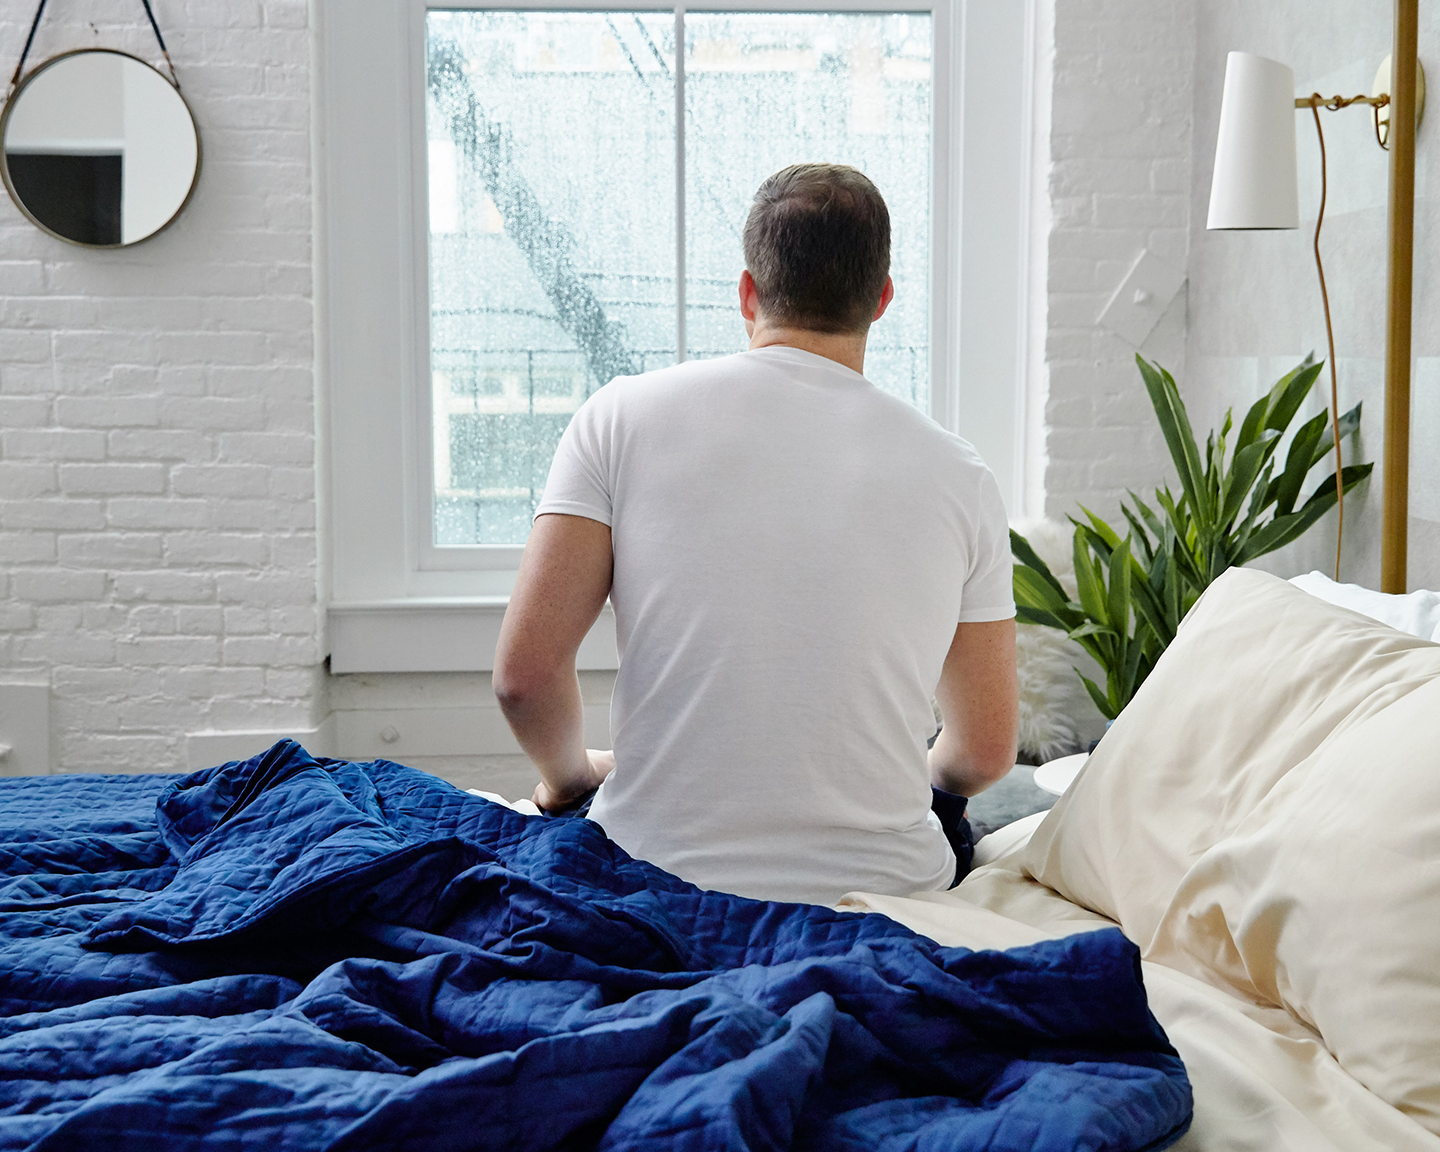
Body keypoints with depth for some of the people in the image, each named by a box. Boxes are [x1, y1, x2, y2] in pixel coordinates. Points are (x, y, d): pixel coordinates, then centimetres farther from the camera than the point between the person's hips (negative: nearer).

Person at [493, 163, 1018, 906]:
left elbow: (524, 671, -10)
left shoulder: (622, 416, -5)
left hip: (656, 877, -1)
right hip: (880, 889, 1)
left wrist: (568, 771, 12)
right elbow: (985, 753, 5)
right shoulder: (959, 476, -1)